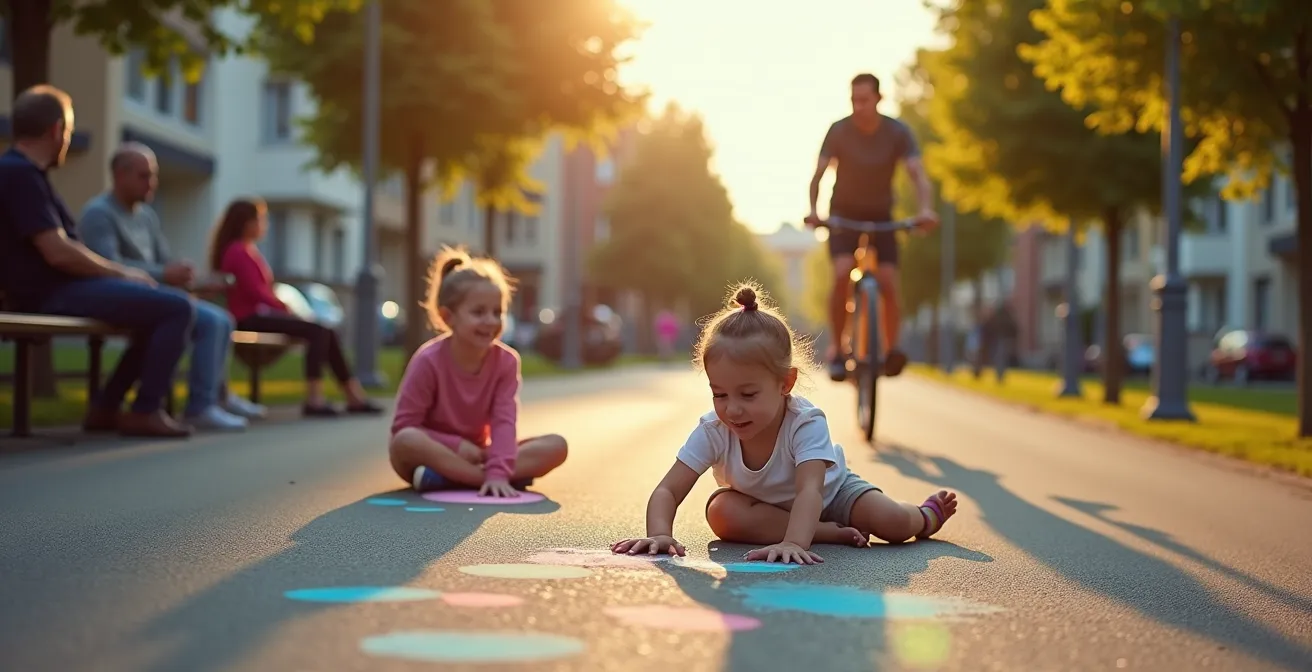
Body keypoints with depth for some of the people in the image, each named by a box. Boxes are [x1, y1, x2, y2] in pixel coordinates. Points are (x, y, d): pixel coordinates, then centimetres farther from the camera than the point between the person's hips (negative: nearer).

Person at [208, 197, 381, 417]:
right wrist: (285, 307, -10)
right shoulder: (237, 251, -10)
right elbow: (255, 291, -16)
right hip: (251, 317, -10)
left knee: (327, 332, 0)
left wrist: (283, 306, 1)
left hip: (263, 311, 10)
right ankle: (314, 399, -26)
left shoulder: (250, 250, 20)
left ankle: (355, 397, 0)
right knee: (317, 331, -22)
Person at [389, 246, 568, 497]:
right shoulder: (428, 361, -18)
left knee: (556, 446, -17)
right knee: (405, 442, -38)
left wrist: (498, 472, -34)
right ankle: (514, 476, -35)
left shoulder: (506, 361, -9)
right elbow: (404, 428, -17)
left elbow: (504, 422, -18)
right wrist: (457, 446, -24)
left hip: (476, 457, 3)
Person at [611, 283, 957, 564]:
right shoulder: (713, 432, -28)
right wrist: (659, 535, -54)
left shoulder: (806, 424, -36)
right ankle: (832, 533, -21)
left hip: (831, 494, -1)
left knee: (893, 523, -23)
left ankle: (926, 517, 17)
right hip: (762, 505, 2)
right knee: (722, 512, -32)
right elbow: (668, 491, -32)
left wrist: (793, 543, -69)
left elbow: (810, 491, -50)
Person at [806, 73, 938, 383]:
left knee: (888, 284, -16)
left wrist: (926, 208, -43)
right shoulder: (839, 131, -15)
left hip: (881, 215, 1)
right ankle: (836, 348, -13)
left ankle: (891, 350, -4)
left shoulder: (898, 133, -14)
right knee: (842, 274, -24)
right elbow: (818, 174, -21)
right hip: (844, 213, -1)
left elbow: (918, 174, -24)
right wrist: (813, 210, -40)